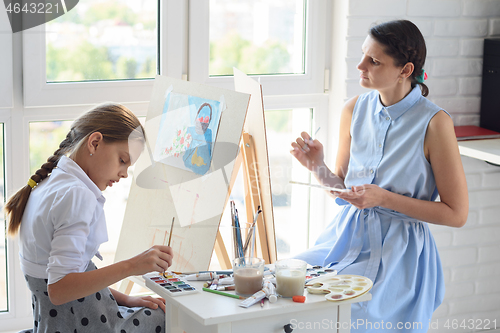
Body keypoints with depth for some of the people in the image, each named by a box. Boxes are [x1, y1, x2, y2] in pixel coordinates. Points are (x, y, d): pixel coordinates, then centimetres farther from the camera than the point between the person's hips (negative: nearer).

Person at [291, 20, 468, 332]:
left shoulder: (434, 123, -15)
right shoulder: (355, 109, 2)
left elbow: (457, 214, -10)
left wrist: (385, 198, -18)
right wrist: (318, 167, -8)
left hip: (399, 251, -5)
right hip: (348, 236, 5)